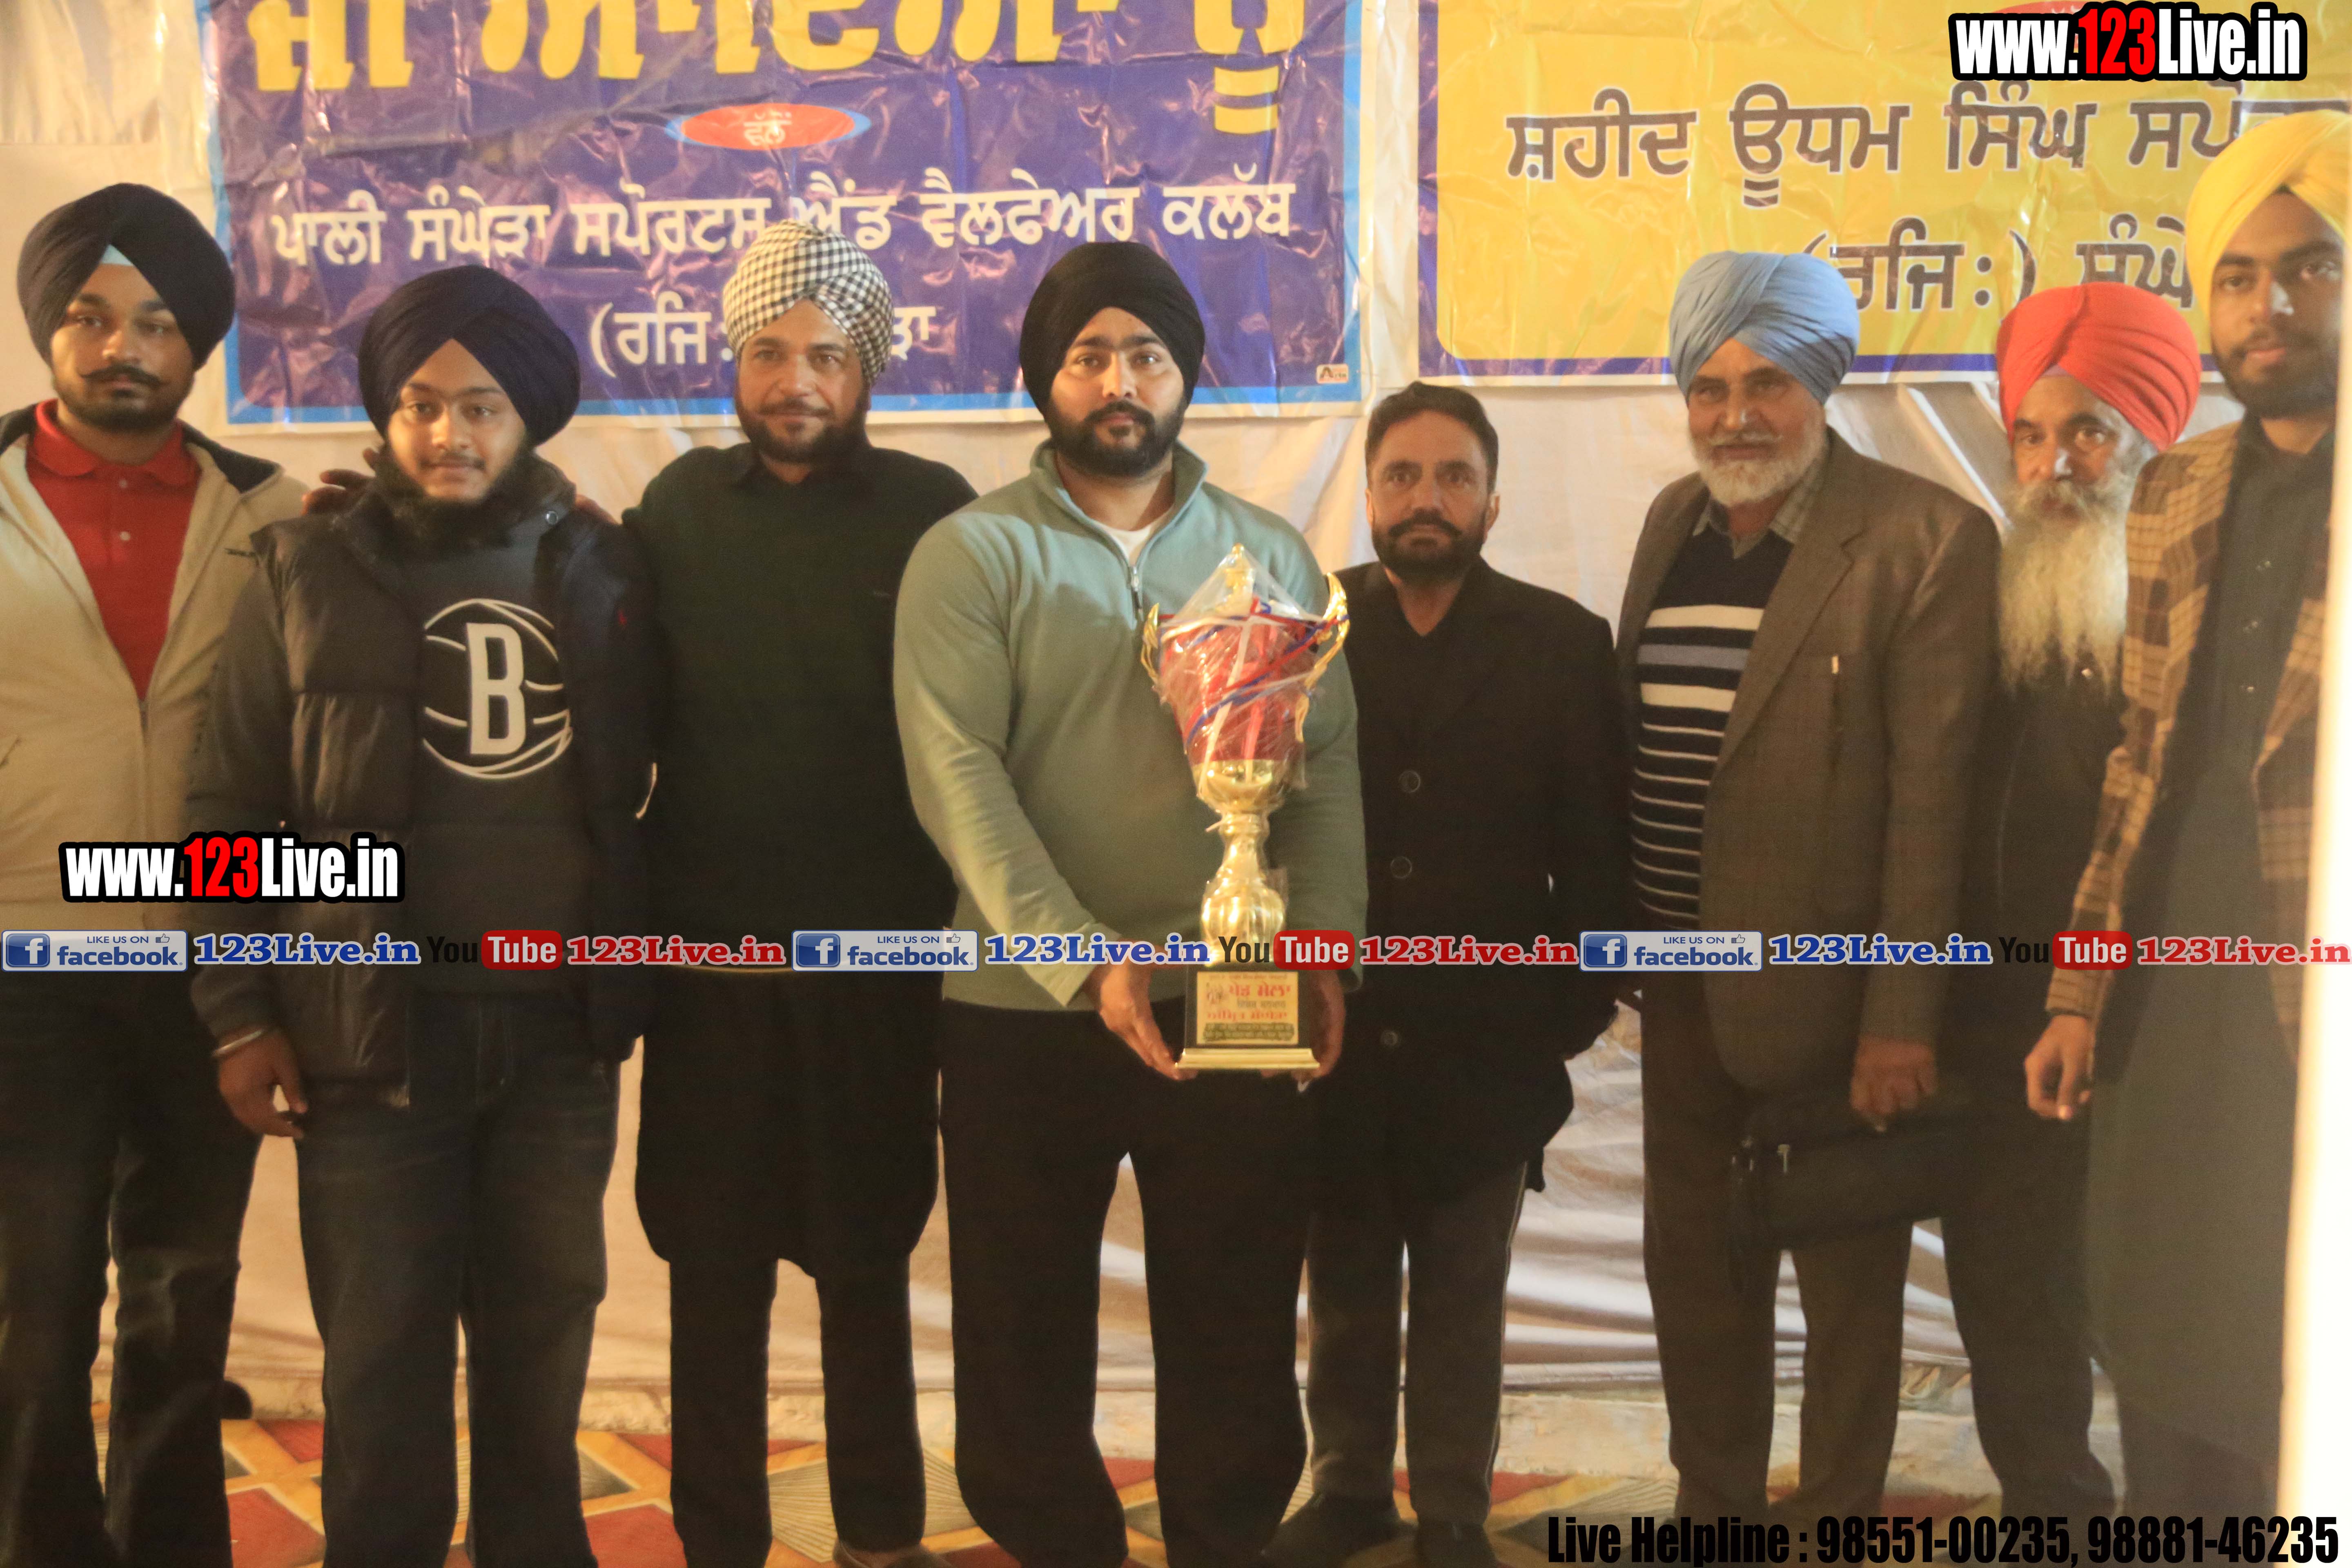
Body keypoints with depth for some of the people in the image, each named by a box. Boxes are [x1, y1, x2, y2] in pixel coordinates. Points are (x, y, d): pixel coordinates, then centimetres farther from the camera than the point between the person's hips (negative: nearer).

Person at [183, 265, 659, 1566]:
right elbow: (233, 811, 0)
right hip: (375, 1020, -2)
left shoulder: (603, 568, 5)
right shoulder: (306, 573, 0)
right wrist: (241, 1015, -4)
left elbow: (642, 781, 12)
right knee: (382, 1350, 6)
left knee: (544, 1335, 13)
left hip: (560, 1021, 2)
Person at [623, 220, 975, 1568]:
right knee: (713, 1263, 10)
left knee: (867, 1259, 11)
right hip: (711, 950, 2)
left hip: (879, 951, -2)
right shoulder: (681, 504, 5)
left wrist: (960, 918, -7)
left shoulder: (930, 510, -2)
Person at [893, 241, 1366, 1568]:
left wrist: (1325, 942, -10)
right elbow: (958, 780, -11)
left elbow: (1328, 764, 5)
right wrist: (1087, 965, -21)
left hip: (1238, 1011, 2)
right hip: (1026, 1014, -1)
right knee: (1026, 1342, 11)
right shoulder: (972, 554, -1)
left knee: (1239, 1343, 11)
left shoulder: (1271, 554, 9)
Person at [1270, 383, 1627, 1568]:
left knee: (1463, 1297, 12)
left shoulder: (1561, 643, -1)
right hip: (1334, 1028, 1)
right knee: (1344, 1286, 16)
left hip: (1483, 1038, -1)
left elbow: (1594, 845, -1)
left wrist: (1577, 1009, -5)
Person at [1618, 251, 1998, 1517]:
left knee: (1847, 1273, 11)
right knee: (1691, 1259, 16)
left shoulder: (1928, 542, -13)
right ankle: (1716, 1504, 34)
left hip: (1828, 985, -6)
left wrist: (1902, 1019, -17)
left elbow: (1928, 795, -15)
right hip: (1684, 975, 6)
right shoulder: (1674, 521, 7)